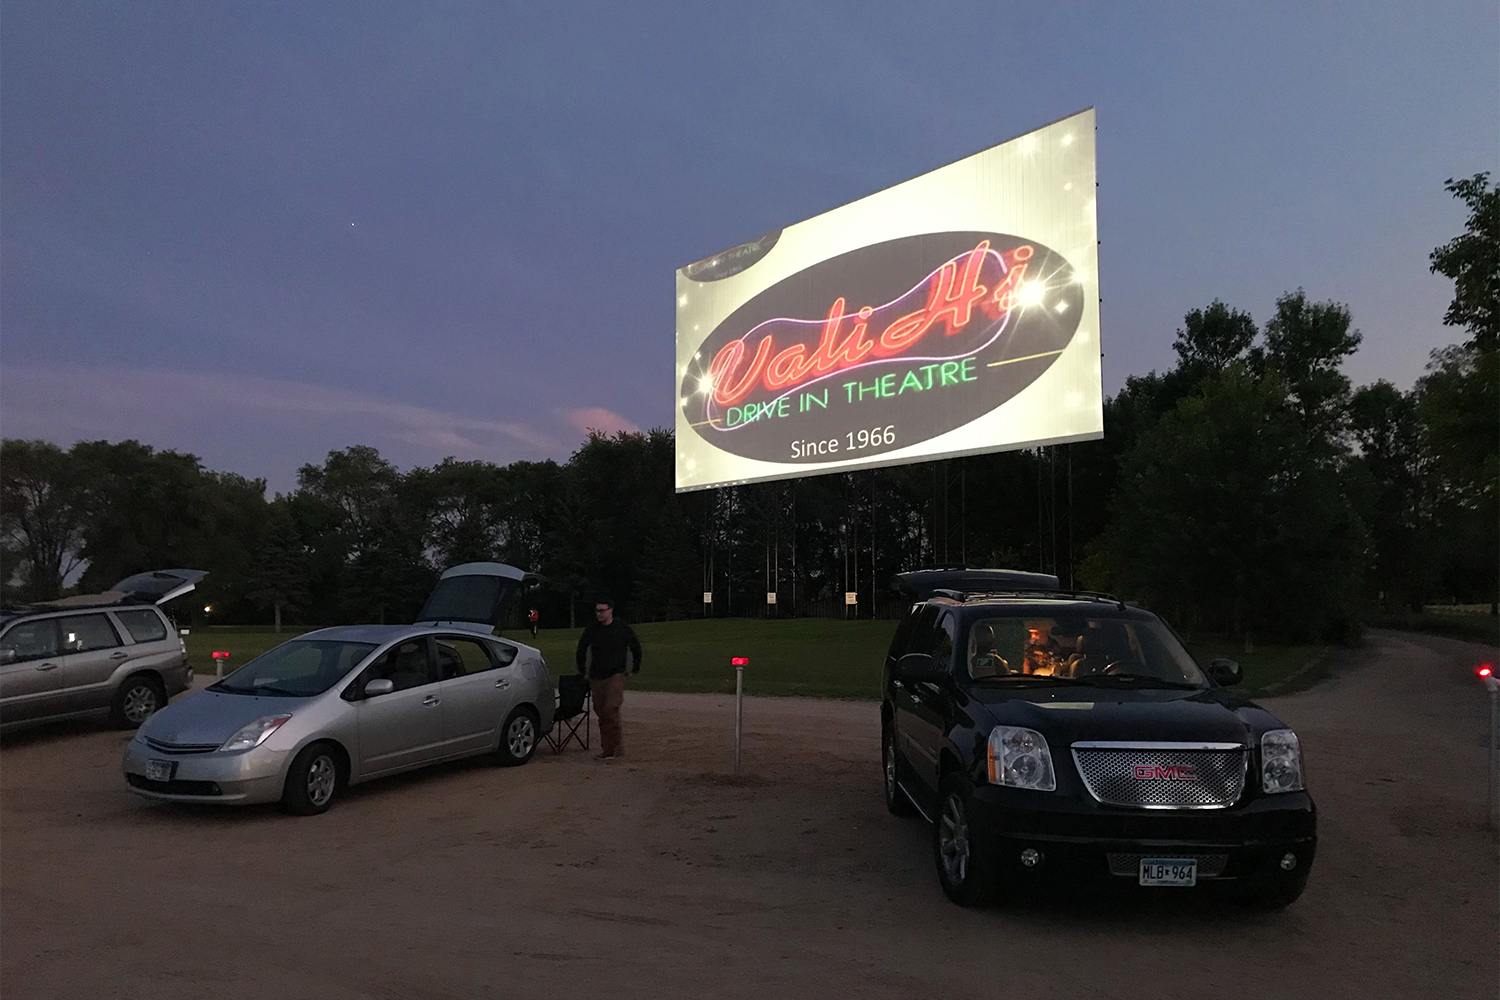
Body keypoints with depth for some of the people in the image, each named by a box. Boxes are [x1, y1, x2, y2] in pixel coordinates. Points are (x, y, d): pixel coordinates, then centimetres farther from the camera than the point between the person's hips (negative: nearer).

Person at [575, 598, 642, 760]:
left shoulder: (623, 630, -3)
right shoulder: (591, 630, 3)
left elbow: (636, 648, 12)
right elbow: (581, 649, 20)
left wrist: (635, 668, 15)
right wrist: (582, 670, 21)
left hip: (616, 675, -4)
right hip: (596, 677, 4)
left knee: (610, 710, -20)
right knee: (600, 712, 6)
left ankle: (611, 750, -15)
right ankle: (607, 749, 16)